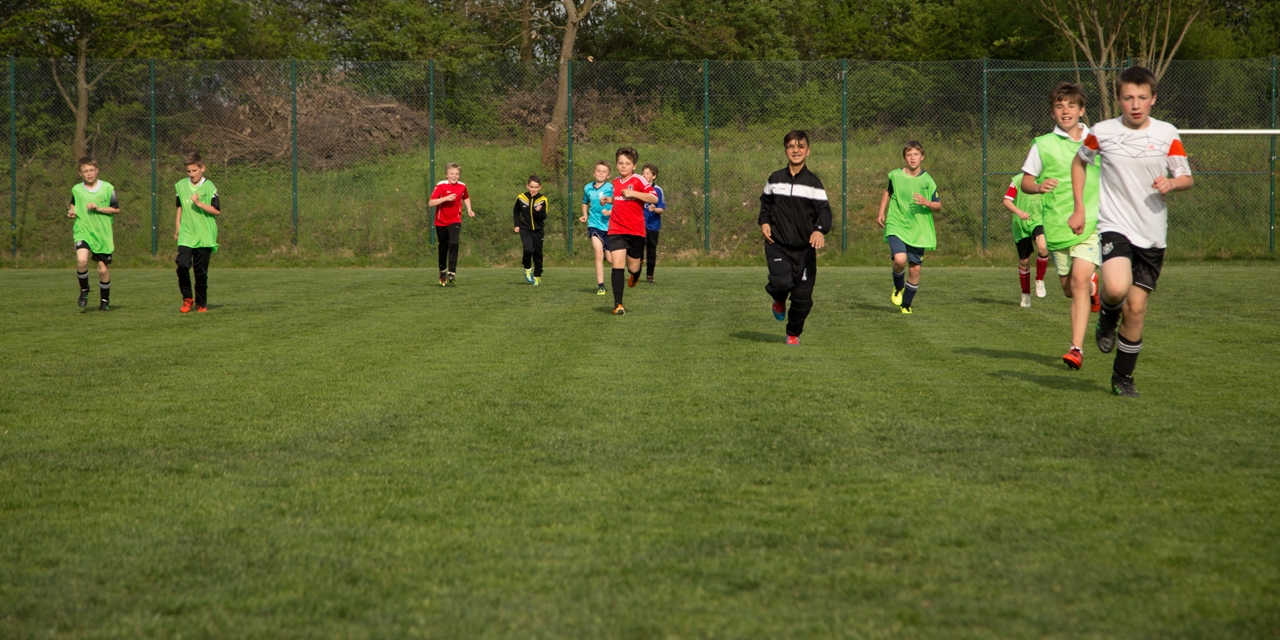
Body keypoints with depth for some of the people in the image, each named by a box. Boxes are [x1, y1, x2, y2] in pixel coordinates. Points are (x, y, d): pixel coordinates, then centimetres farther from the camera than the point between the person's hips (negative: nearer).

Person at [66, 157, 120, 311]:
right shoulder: (76, 190, 4)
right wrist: (71, 212, 2)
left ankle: (104, 300, 23)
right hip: (82, 231, 0)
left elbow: (117, 209, 0)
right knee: (81, 260, -25)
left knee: (103, 269, 2)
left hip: (103, 234, 0)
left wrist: (99, 208, -13)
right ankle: (84, 291, 0)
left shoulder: (107, 188, -2)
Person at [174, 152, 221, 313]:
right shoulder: (180, 186, 8)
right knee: (182, 265, -17)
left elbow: (217, 211, -8)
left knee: (201, 271, 1)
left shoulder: (209, 187, -3)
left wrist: (199, 203, -17)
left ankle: (201, 303, 16)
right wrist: (177, 228, 19)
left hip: (205, 236, -2)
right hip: (186, 235, 2)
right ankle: (187, 298, 2)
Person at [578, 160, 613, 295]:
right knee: (599, 253, -17)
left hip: (609, 225, -1)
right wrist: (585, 215, 10)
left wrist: (609, 212, -23)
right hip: (594, 224, 1)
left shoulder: (611, 188, -7)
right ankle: (600, 286, -14)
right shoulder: (587, 188, 6)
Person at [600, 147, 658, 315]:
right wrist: (609, 200, 12)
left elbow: (654, 198, -18)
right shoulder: (616, 181, 11)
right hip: (616, 230, 3)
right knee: (617, 265, -13)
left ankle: (635, 275, 49)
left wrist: (633, 193, -24)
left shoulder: (638, 180, -7)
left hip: (635, 231, -3)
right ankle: (618, 304, -12)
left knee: (633, 268, 9)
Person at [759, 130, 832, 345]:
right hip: (778, 245, 0)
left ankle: (794, 334, 27)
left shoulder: (813, 183, 0)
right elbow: (765, 202, 24)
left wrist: (820, 230, -27)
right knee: (781, 281, -25)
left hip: (804, 248, 0)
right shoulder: (775, 179, 8)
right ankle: (779, 301, 13)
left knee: (802, 297, 2)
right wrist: (764, 222, 4)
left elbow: (824, 211, -7)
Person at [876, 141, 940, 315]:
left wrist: (927, 203, -16)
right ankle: (898, 288, 6)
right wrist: (882, 212, 12)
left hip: (919, 230, 1)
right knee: (900, 259, -25)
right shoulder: (895, 175, -1)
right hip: (897, 226, -1)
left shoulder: (927, 180, -2)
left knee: (915, 268, 3)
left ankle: (906, 304, 23)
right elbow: (888, 192, 20)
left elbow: (939, 206, 4)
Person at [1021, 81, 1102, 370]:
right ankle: (1092, 284, 48)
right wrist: (1039, 186, -15)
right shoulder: (1043, 145, 3)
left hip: (1091, 222, -1)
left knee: (1079, 280, -19)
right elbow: (1025, 181, 6)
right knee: (1069, 289, 10)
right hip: (1057, 225, 1)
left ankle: (1077, 348, -18)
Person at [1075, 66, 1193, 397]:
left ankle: (1123, 376, 20)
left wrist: (1172, 183, -17)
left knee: (1136, 307, 3)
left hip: (1153, 233, 2)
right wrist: (1079, 209, 12)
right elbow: (1079, 162, 17)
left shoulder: (1167, 134, 0)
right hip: (1115, 226, -2)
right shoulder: (1102, 132, -2)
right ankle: (1108, 318, 9)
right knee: (1116, 289, -28)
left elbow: (1187, 178, 7)